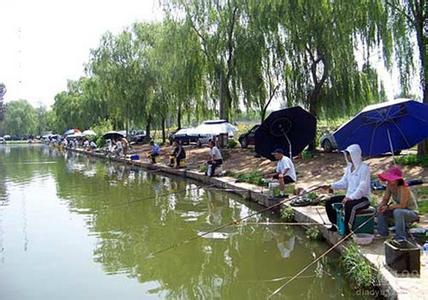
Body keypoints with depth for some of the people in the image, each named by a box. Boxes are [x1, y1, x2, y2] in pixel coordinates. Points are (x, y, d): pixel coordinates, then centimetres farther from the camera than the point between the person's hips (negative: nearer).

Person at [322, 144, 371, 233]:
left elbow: (362, 187, -23)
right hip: (350, 196, 8)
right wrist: (331, 186, -5)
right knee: (329, 202, -3)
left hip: (363, 198, -8)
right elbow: (344, 182, 12)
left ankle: (347, 230, -25)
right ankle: (335, 225, 9)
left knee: (349, 206, -38)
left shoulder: (364, 168, -16)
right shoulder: (349, 167, 10)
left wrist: (349, 198, -30)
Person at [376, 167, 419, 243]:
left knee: (398, 212, -36)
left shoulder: (404, 188, -29)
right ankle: (383, 233, 6)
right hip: (400, 210, 8)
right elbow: (385, 199, -1)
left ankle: (400, 238, -24)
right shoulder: (389, 186, -8)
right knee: (381, 210, -7)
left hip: (412, 213, -8)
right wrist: (381, 205, -22)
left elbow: (402, 205, -32)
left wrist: (388, 207, -27)